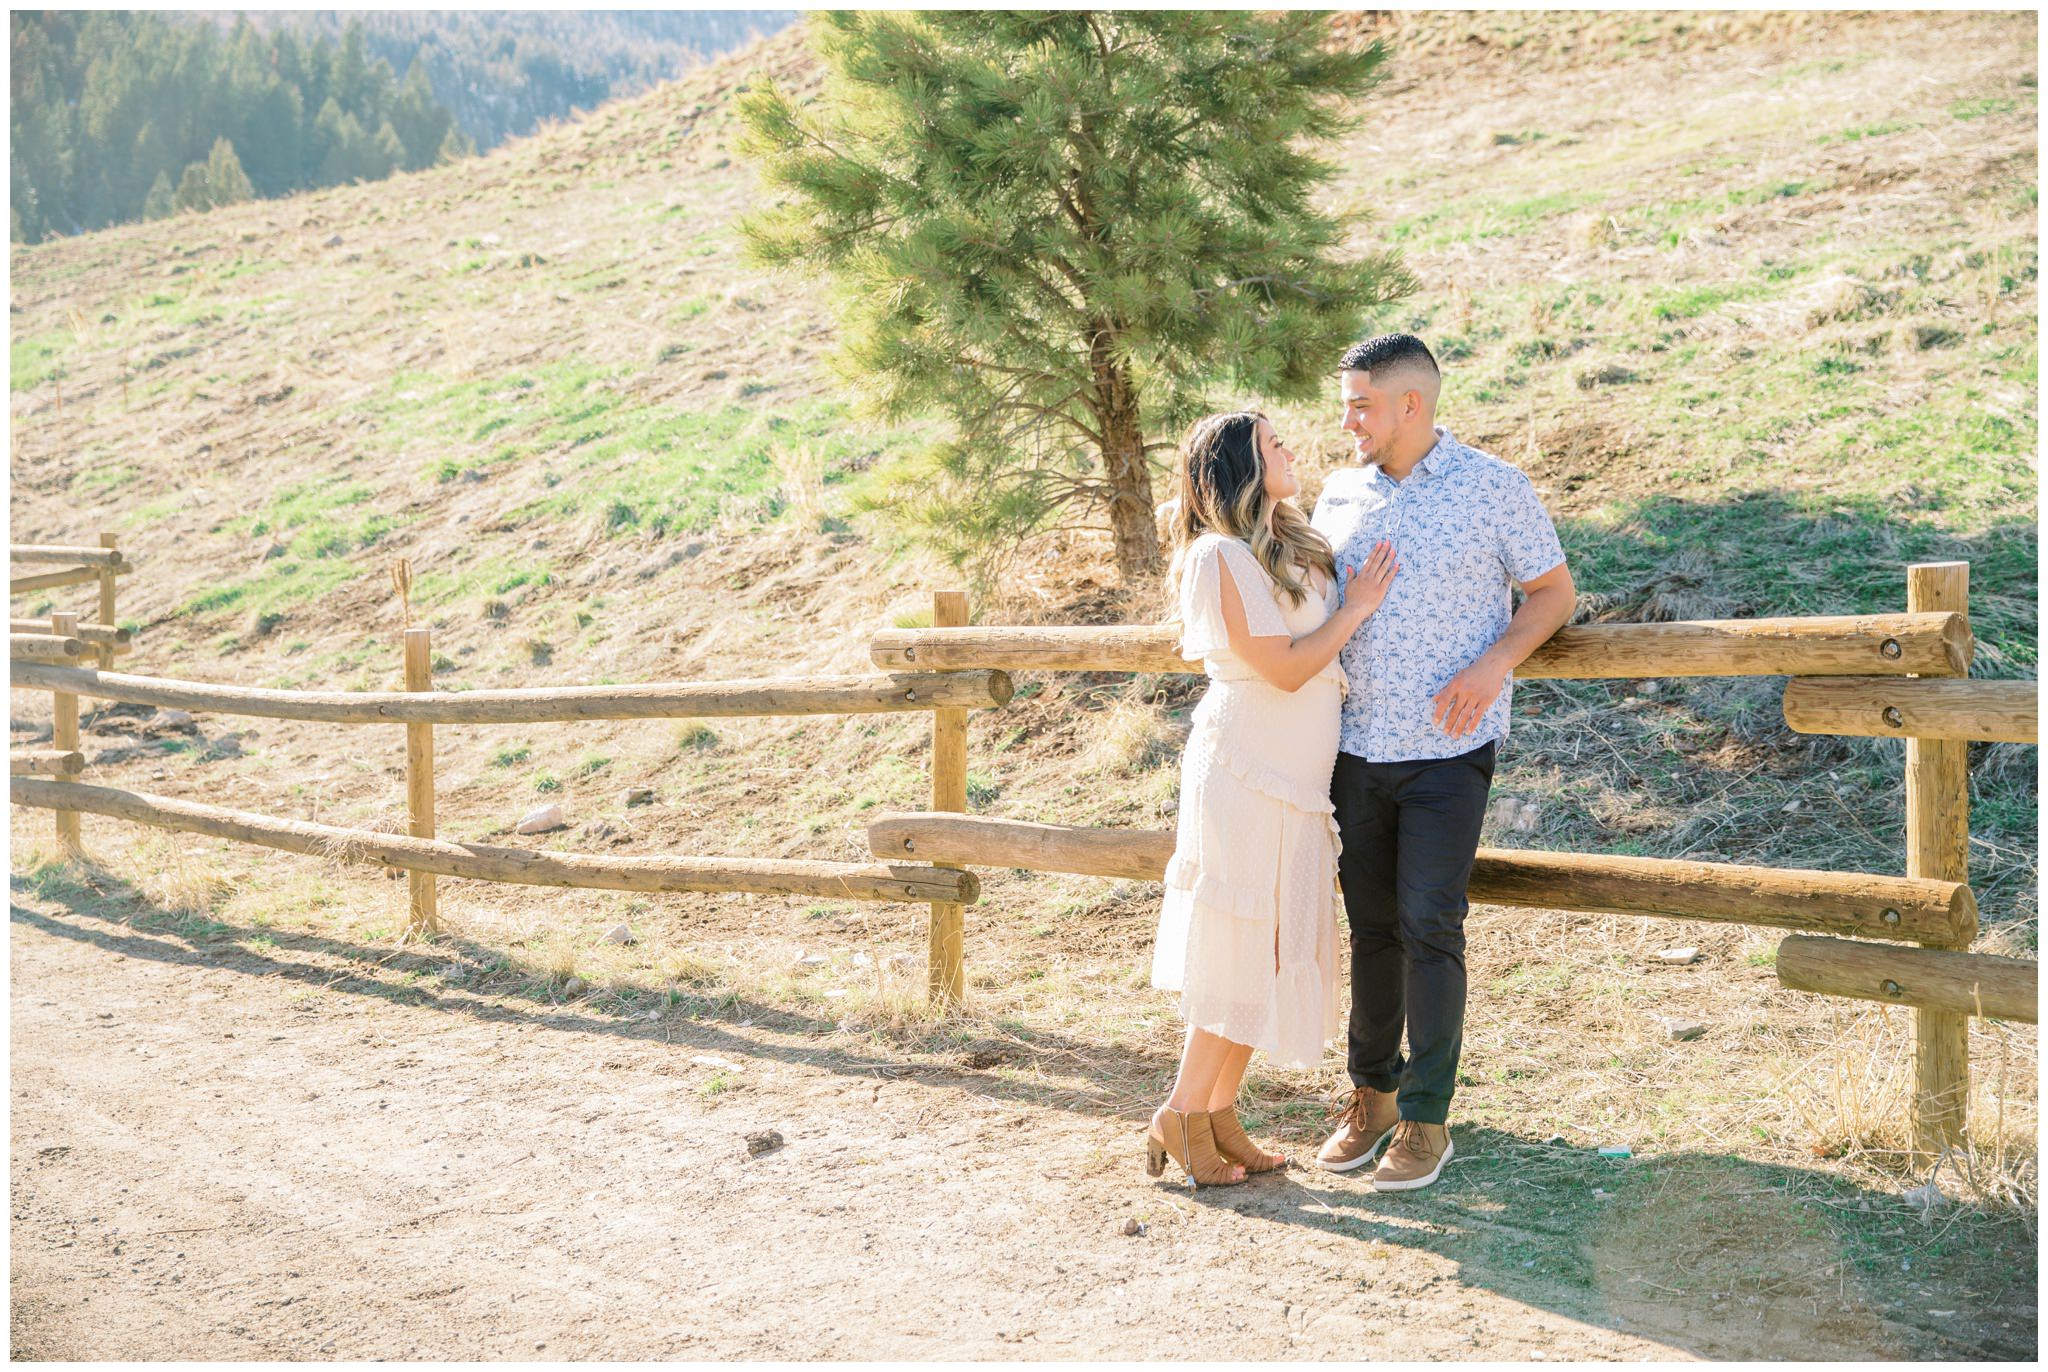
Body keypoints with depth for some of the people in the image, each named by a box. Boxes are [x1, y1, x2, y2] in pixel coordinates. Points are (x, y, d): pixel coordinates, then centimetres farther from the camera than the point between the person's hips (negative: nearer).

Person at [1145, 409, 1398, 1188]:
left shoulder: (1293, 548, 16)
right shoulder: (1221, 556, -13)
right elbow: (1282, 668, -16)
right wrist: (1355, 610, -8)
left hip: (1295, 779, 9)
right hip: (1246, 773, -9)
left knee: (1271, 954, 10)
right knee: (1241, 953, -5)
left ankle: (1219, 1115, 18)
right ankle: (1181, 1119, 6)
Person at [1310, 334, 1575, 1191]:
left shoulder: (1493, 488, -5)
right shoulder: (1339, 493, 8)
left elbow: (1554, 591, 2)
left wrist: (1495, 664, -14)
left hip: (1447, 750, -4)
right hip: (1356, 744, 4)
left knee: (1429, 926, -6)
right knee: (1371, 925, 10)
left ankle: (1426, 1119, 4)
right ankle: (1372, 1094, 23)